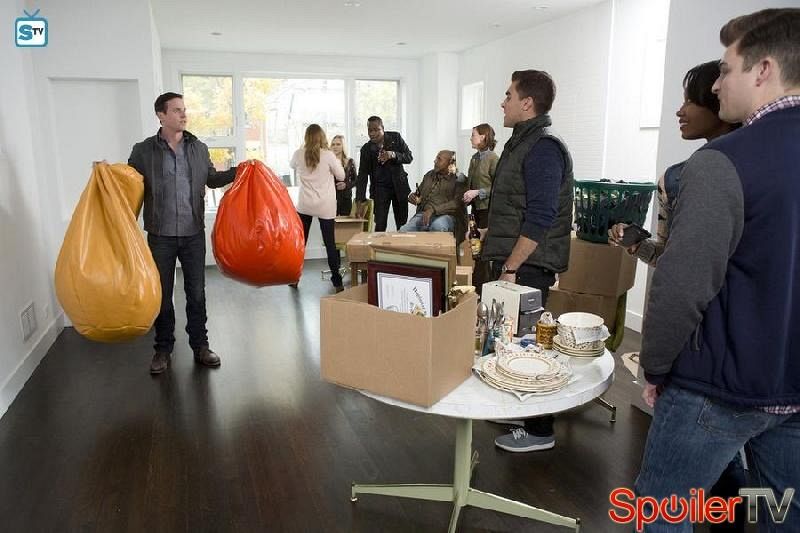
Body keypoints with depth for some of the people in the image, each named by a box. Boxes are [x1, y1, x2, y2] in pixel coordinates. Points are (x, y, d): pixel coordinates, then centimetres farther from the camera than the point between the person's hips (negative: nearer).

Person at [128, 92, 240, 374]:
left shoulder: (199, 148, 5)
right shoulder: (143, 151, -3)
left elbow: (211, 179, 18)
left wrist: (237, 172, 7)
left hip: (194, 234, 2)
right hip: (161, 235, -1)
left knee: (196, 292, 9)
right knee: (162, 293, 9)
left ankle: (200, 345, 23)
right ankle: (163, 348, 25)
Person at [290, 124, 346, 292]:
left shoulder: (299, 154, -2)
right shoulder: (328, 155, -11)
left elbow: (292, 165, 22)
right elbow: (341, 176, 0)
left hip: (304, 205, 2)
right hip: (325, 206, -2)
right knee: (330, 242, 3)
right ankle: (337, 282, 5)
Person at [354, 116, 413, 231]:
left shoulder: (395, 137, -2)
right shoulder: (366, 149, -5)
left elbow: (409, 157, -3)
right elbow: (362, 175, -5)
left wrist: (393, 155, -24)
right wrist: (361, 201, -13)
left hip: (399, 186, 1)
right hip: (380, 188, -1)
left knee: (402, 225, 4)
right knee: (380, 226, -8)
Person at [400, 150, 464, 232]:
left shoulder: (459, 179, 3)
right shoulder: (429, 175, 22)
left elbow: (457, 203, -10)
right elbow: (419, 193, 31)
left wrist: (433, 210, -20)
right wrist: (412, 196, 5)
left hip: (445, 215, -4)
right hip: (423, 214, 4)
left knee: (438, 226, -41)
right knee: (404, 230, -26)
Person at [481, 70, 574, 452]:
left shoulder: (543, 148, -15)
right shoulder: (522, 142, 16)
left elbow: (539, 218, -22)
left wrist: (511, 268, -21)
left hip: (527, 266, -10)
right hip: (512, 261, 10)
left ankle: (539, 431, 12)